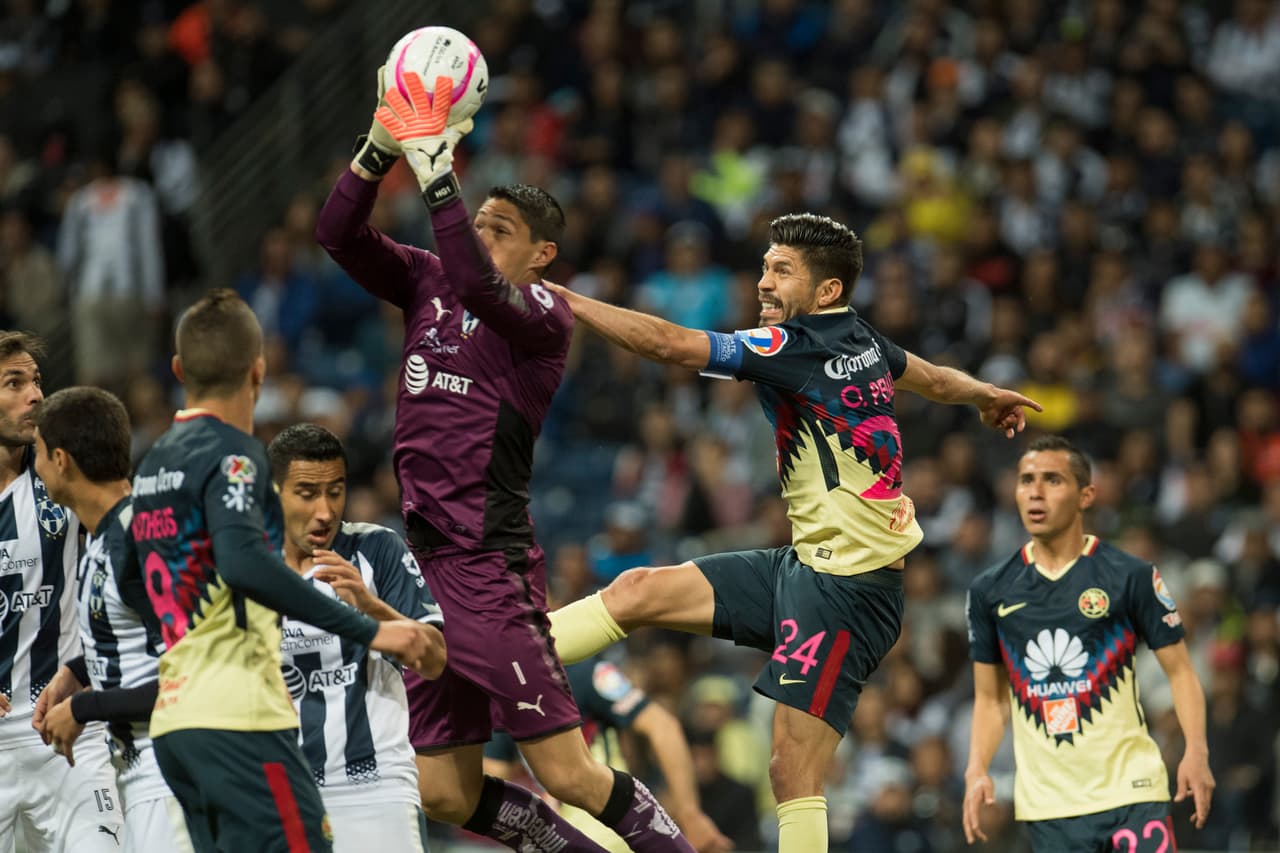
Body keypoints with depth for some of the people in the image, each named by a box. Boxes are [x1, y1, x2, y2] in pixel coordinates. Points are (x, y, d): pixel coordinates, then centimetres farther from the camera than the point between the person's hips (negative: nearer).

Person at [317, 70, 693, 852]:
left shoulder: (544, 313, -7)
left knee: (568, 772, -12)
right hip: (424, 560, 7)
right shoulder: (427, 282, 13)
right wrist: (383, 147, -10)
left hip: (488, 564, -7)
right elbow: (339, 235, 5)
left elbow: (476, 284, -26)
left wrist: (435, 167, -27)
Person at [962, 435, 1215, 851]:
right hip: (1048, 804, 3)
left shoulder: (1132, 576, -2)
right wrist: (977, 770, -2)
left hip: (1131, 788, -3)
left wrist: (1196, 751, -14)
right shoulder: (990, 591, 7)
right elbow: (990, 696, 14)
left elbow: (1179, 671, 1)